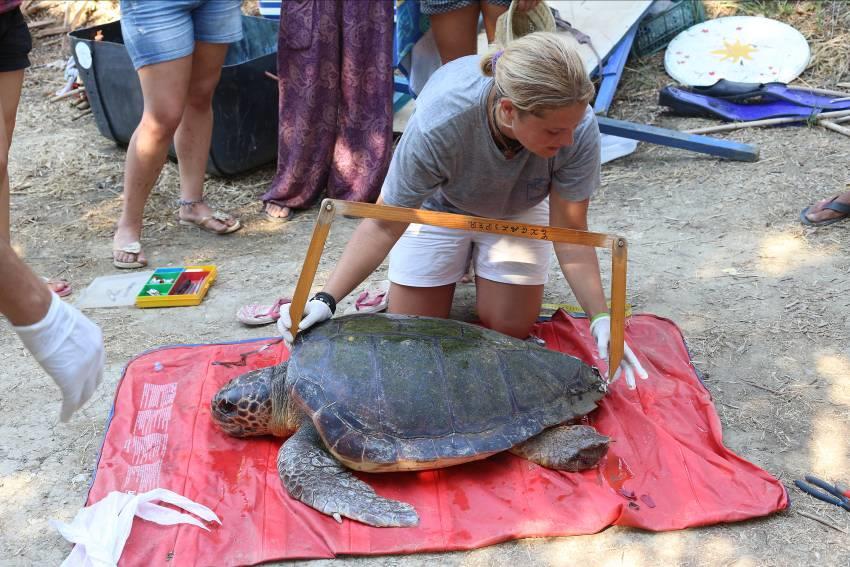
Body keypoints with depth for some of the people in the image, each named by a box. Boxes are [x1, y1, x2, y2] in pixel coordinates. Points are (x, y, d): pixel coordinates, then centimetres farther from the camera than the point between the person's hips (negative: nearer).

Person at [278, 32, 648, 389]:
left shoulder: (578, 127, -36)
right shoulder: (439, 125, -42)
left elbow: (570, 232, -27)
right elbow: (384, 225, -32)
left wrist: (600, 318, -35)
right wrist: (327, 299, -40)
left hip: (516, 209, 2)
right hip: (438, 202, -1)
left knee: (509, 328, -3)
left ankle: (481, 264, 25)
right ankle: (462, 259, 28)